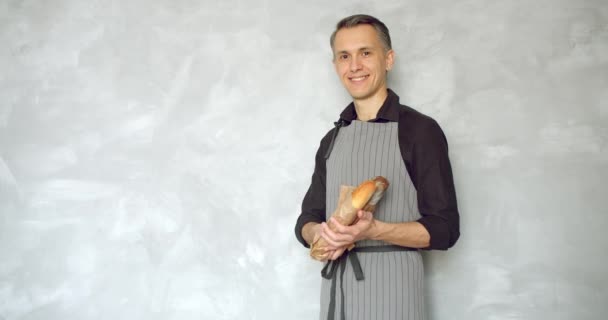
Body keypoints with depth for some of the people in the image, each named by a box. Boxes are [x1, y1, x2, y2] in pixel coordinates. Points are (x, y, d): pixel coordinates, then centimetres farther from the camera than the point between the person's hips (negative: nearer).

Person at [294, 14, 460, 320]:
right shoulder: (332, 140, 12)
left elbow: (444, 228, -9)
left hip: (391, 283, -5)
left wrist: (374, 230, -24)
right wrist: (319, 234, -10)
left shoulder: (421, 130, -6)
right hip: (334, 286, 5)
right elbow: (308, 218, 13)